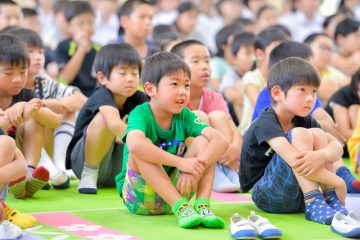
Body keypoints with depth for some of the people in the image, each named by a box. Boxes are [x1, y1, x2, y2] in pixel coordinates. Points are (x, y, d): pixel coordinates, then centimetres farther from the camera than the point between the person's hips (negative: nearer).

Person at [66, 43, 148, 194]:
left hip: (116, 170, 5)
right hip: (82, 161, -5)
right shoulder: (102, 96, -22)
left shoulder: (138, 98, -3)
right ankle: (89, 174, -20)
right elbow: (115, 124, -43)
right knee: (104, 118, -32)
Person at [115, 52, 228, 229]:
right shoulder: (141, 114, -16)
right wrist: (181, 162, -41)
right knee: (144, 147, -29)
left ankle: (202, 205, -26)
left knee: (202, 141, -11)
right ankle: (181, 207, -35)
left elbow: (221, 141, -16)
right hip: (138, 197, -4)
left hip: (174, 190, 4)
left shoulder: (184, 116, -3)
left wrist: (197, 167, -34)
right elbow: (134, 145, -40)